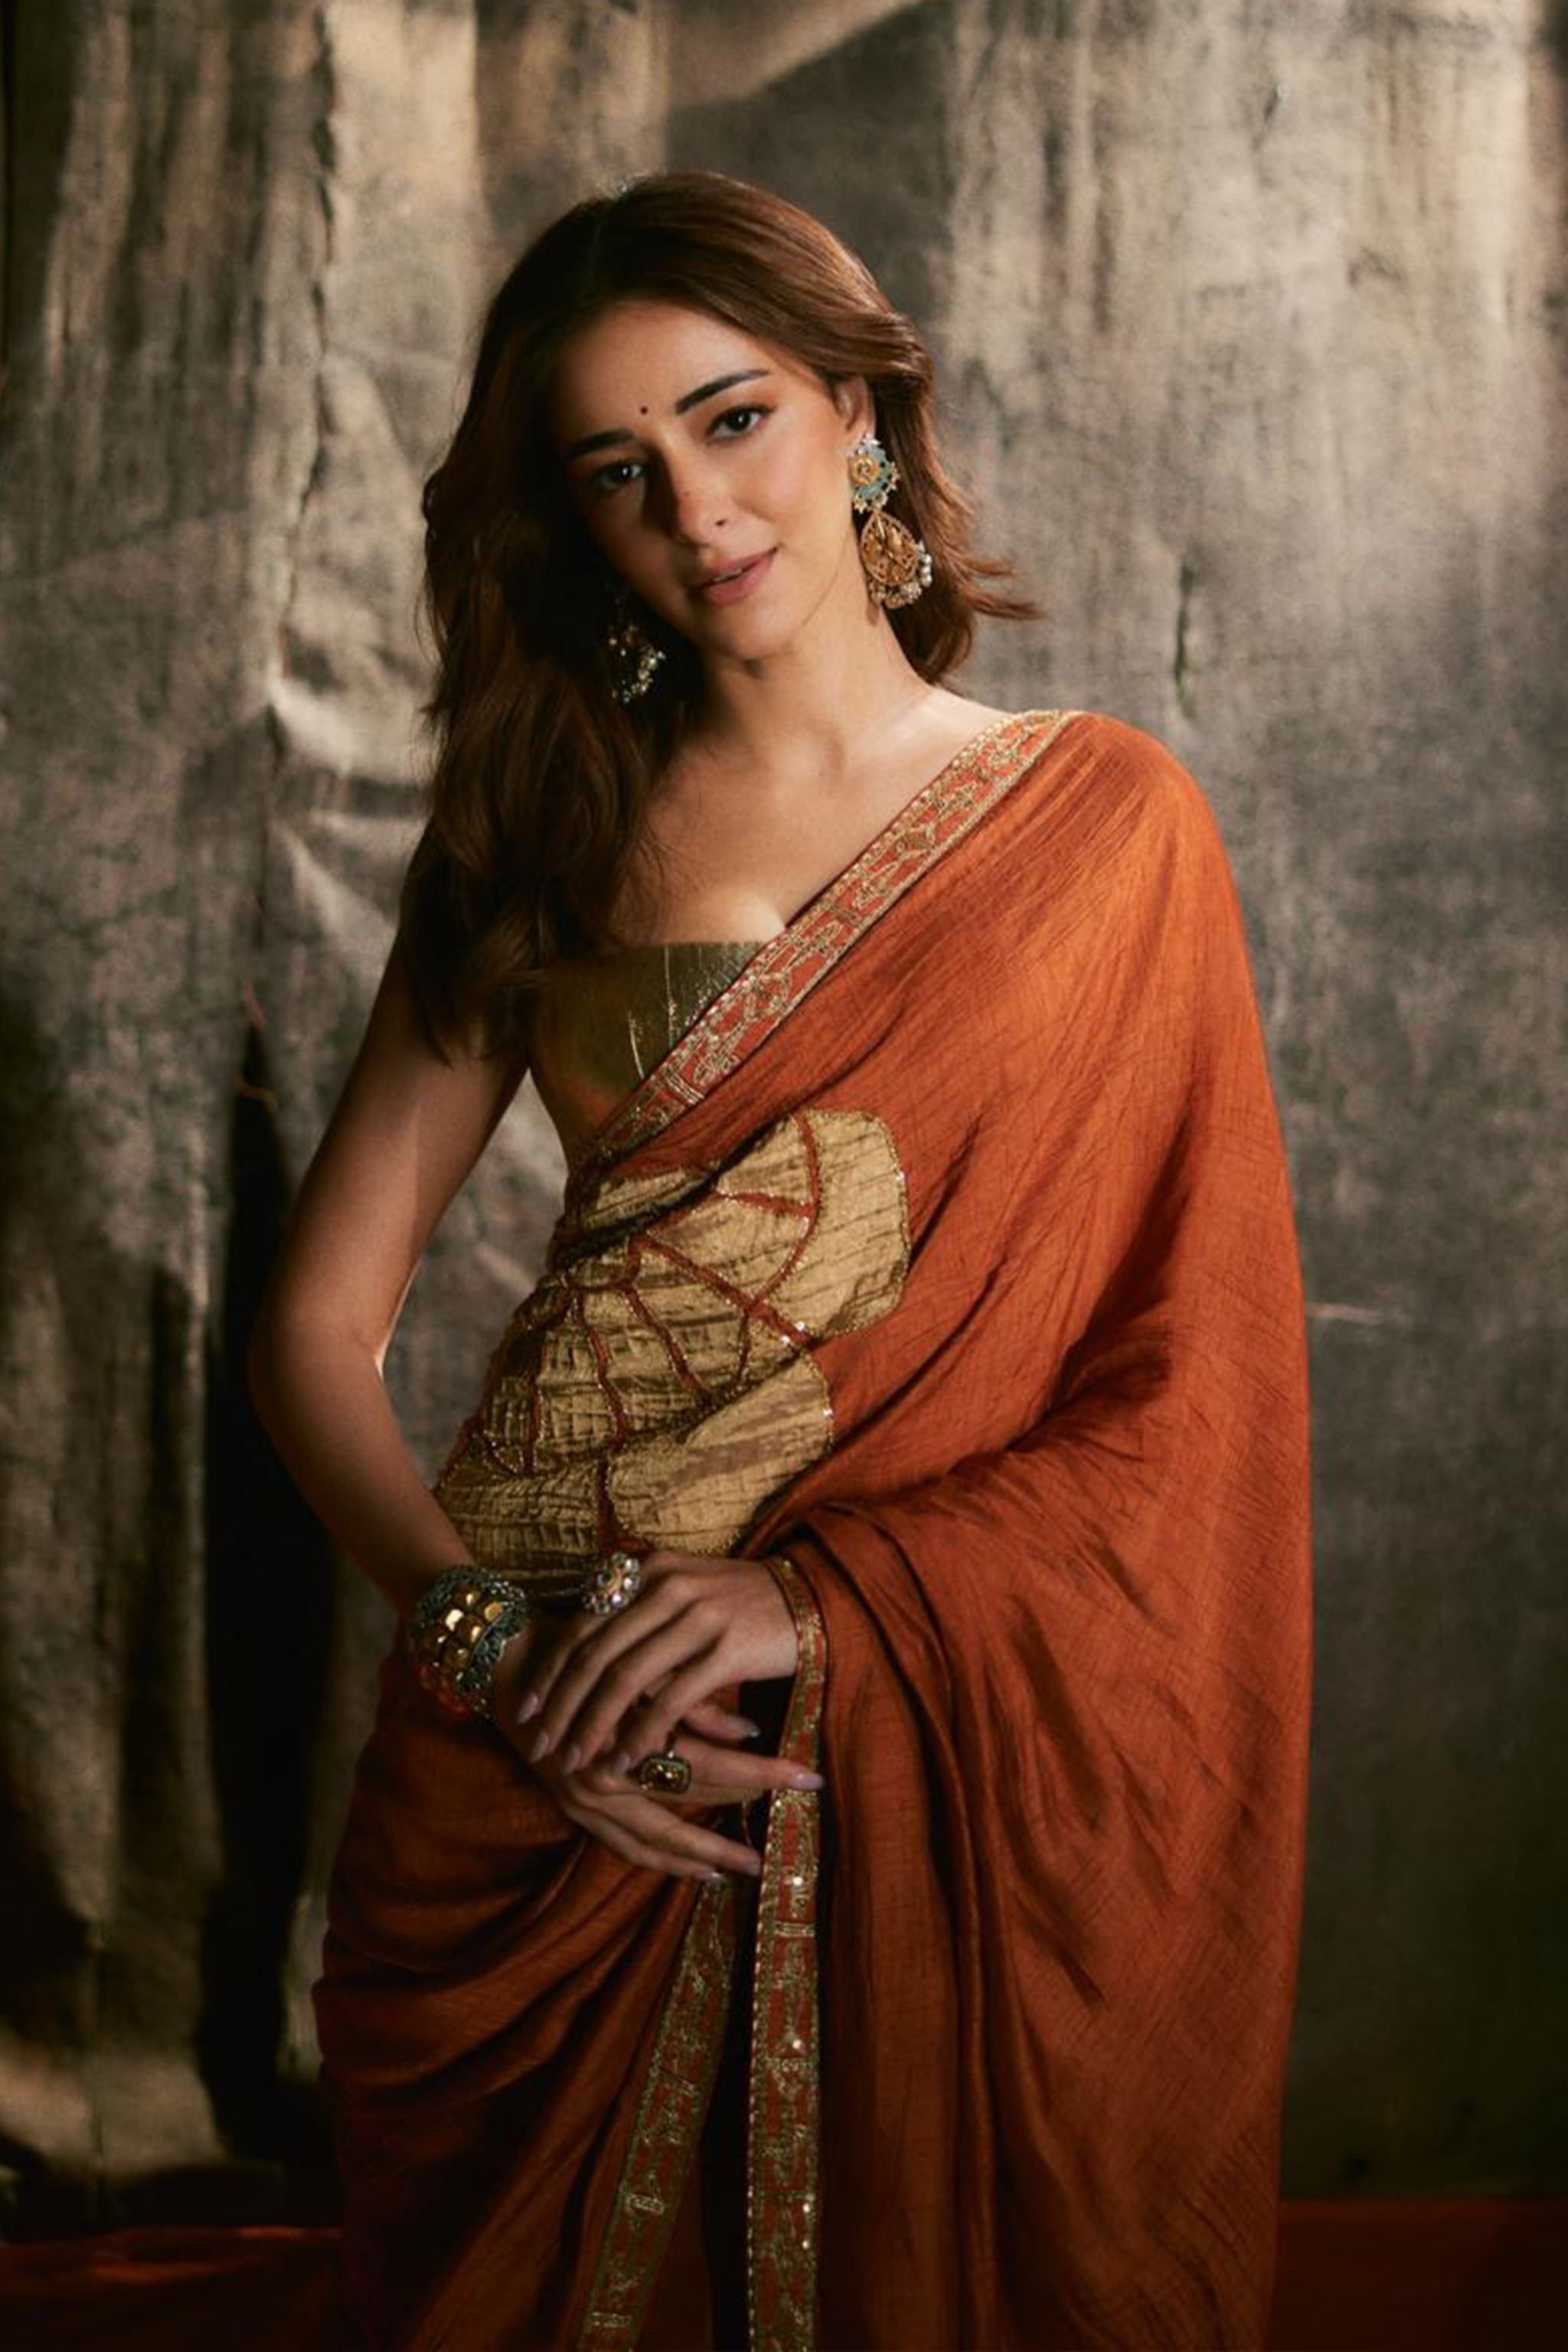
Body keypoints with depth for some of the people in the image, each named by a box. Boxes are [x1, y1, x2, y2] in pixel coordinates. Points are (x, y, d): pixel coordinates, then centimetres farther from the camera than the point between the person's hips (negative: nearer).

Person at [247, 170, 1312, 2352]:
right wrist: (491, 1636, -13)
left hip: (945, 1739, -1)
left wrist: (832, 1601, -15)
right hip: (544, 1762, 2)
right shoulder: (544, 837, 7)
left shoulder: (1105, 818, 1)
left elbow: (1197, 1372, -4)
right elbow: (320, 1325, 3)